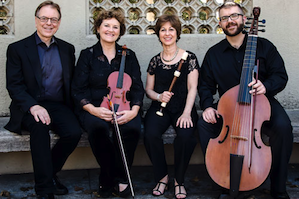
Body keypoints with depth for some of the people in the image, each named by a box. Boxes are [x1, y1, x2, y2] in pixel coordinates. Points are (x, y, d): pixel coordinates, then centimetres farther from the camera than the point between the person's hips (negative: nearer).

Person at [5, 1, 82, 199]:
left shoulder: (67, 49, 14)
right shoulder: (17, 48, 3)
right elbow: (13, 85, -5)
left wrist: (72, 106, -3)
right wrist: (33, 106, -22)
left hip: (59, 106, 3)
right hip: (29, 107, -3)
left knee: (74, 131, -26)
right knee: (39, 127, -35)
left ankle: (50, 172, -2)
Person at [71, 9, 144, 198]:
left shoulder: (129, 55, 12)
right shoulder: (87, 55, 7)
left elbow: (137, 88, 7)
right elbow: (78, 90, 2)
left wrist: (134, 110, -14)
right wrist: (93, 109, -18)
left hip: (123, 107, 1)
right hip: (95, 108, -1)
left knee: (132, 128, -33)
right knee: (98, 128, -36)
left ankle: (119, 177, -11)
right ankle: (109, 176, -15)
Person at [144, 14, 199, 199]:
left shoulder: (189, 57, 2)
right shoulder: (155, 61, 10)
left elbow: (192, 88, -4)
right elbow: (148, 89, 16)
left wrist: (187, 113, -18)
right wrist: (158, 96, -7)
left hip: (183, 107, -2)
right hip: (160, 107, 2)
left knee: (186, 135, -33)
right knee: (151, 134, -29)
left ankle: (179, 180, -9)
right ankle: (162, 177, -6)